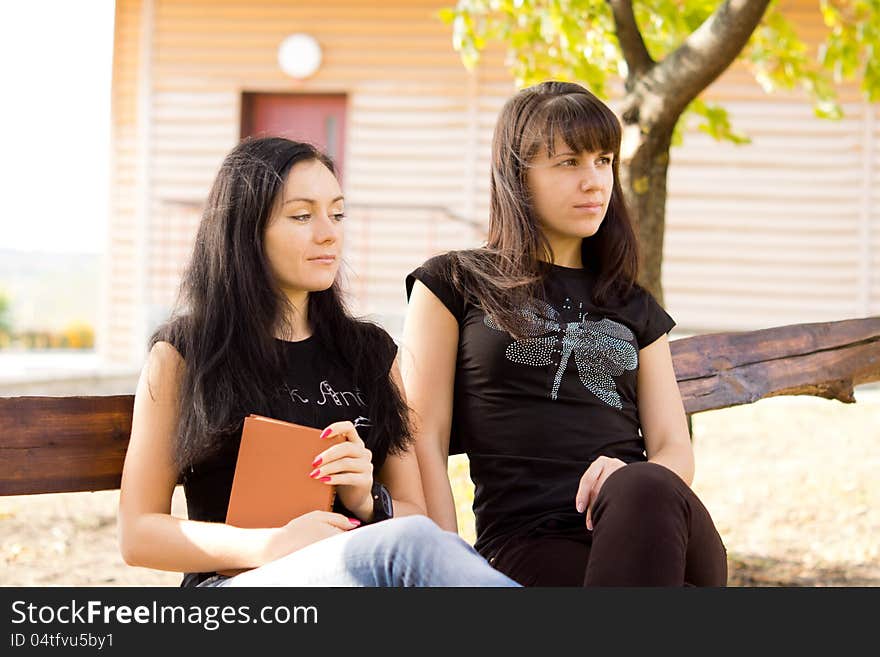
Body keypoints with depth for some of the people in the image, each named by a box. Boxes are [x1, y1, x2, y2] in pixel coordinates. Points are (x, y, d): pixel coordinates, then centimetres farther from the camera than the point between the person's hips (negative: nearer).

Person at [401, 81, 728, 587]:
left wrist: (636, 485, -10)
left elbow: (676, 451, 16)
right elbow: (425, 442, 5)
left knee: (645, 488, -36)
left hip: (640, 525, 4)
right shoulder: (454, 284, 13)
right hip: (527, 540, -3)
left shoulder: (634, 308, 25)